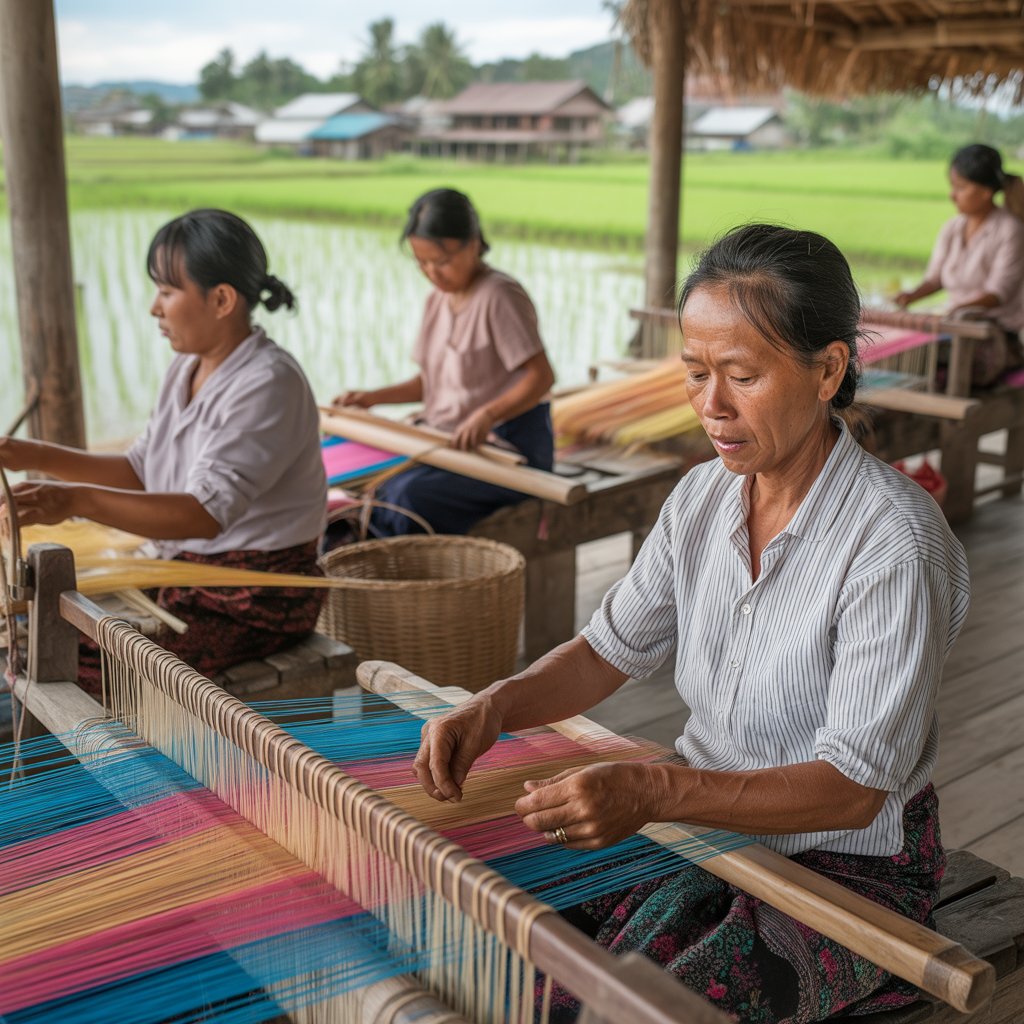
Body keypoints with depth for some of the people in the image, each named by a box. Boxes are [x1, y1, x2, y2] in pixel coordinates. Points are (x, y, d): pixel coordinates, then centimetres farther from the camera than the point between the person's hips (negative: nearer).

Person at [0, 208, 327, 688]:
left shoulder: (269, 384, -21)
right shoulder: (188, 369, 8)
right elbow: (140, 473, 14)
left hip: (260, 598, -9)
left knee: (87, 676, -18)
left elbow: (206, 513, -31)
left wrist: (78, 500, -40)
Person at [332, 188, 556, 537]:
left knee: (410, 494, -29)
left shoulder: (499, 295, -13)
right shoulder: (438, 299, 13)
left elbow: (541, 376, -19)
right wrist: (372, 398, 7)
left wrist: (487, 415, -34)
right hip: (450, 443, 8)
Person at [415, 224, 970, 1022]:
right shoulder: (704, 496, -3)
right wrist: (494, 709, -15)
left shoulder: (893, 542, -23)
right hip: (708, 821, 6)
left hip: (847, 867, -5)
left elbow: (853, 789, -25)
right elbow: (610, 650, 4)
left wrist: (655, 791, -37)